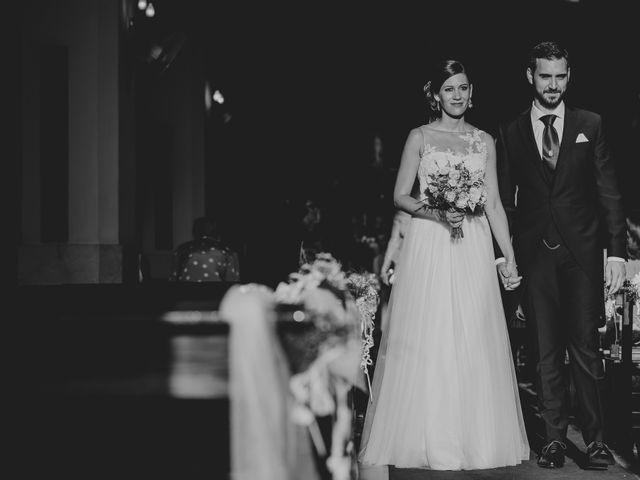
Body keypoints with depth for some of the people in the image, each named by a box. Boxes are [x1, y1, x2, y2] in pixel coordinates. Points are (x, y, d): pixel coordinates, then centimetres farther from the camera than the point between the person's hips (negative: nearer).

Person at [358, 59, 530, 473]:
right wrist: (436, 213, -15)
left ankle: (472, 436, 11)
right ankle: (429, 437, 5)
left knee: (473, 342, 1)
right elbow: (400, 196, 2)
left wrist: (510, 257, 4)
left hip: (473, 249, 2)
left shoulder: (484, 141, 11)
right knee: (426, 341, -3)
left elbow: (494, 204, 9)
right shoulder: (420, 137, 4)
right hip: (429, 248, -2)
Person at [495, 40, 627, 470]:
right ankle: (555, 438, 11)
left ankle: (596, 438, 8)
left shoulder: (590, 125, 6)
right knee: (546, 352, 4)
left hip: (582, 253, -1)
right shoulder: (510, 133, 9)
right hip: (535, 254, 1)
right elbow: (505, 198, 10)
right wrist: (501, 251, 1)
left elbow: (609, 191, 4)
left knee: (586, 349, -1)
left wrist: (617, 251, -4)